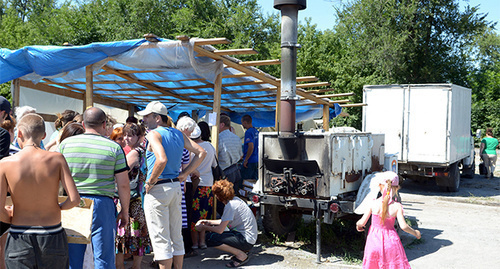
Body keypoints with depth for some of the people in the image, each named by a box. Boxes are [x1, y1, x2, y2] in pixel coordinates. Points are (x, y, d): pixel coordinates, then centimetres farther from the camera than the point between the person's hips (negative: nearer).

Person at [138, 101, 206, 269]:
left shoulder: (154, 134, -13)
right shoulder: (178, 134, 10)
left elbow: (162, 159, -30)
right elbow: (201, 153, 10)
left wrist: (150, 181, -17)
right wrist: (184, 174, 9)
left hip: (158, 189, -8)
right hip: (176, 187, 8)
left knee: (161, 239, 0)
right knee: (176, 237, 16)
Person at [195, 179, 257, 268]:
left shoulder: (230, 205, -18)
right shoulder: (235, 199, 9)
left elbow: (220, 230, -19)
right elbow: (225, 221, 22)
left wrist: (204, 227, -3)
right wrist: (208, 222, 19)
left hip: (246, 240, -10)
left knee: (210, 238, -19)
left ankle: (241, 255, -9)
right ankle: (241, 250, 13)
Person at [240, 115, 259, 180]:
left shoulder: (248, 132, -15)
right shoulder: (256, 131, 12)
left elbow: (251, 147, -25)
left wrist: (246, 160, -19)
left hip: (250, 161, -9)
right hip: (256, 160, 9)